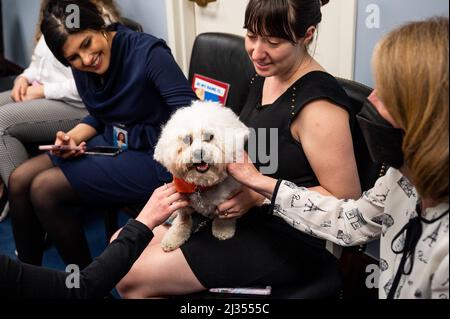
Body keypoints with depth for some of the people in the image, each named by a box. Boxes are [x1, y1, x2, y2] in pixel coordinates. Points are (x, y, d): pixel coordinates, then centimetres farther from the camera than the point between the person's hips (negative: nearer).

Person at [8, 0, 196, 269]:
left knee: (45, 189, -17)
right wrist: (74, 137, -4)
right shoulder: (82, 70, 1)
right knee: (20, 180, 0)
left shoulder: (149, 52, -21)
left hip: (150, 156, -8)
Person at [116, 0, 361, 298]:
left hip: (287, 240, -9)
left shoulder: (317, 104, -24)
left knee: (133, 278, -11)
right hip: (245, 215, 9)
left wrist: (258, 196, -21)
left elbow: (346, 199, -21)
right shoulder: (266, 75, 4)